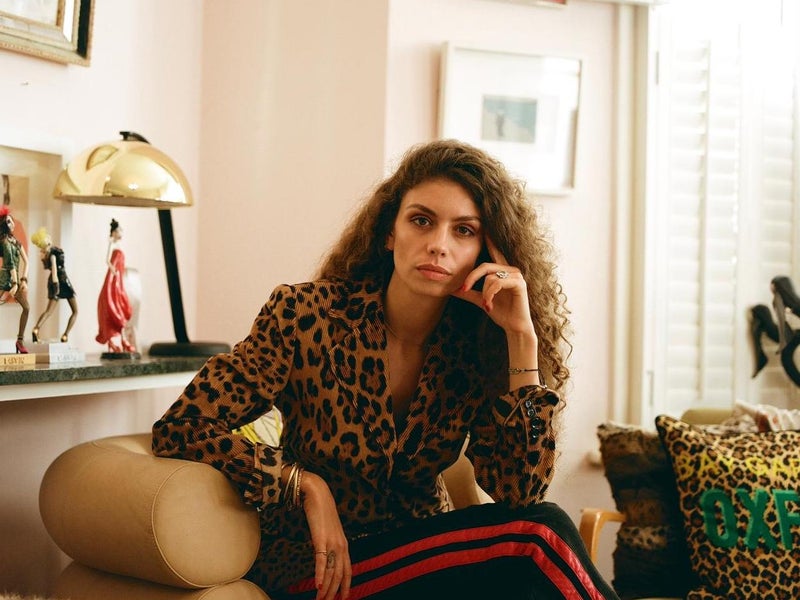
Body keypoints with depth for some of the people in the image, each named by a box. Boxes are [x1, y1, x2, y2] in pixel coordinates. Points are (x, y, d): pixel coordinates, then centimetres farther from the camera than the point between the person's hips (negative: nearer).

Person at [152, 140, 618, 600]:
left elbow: (519, 494, -16)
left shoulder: (475, 349, -5)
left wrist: (522, 338, -20)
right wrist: (305, 485, -22)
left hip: (425, 555, 4)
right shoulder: (306, 315, -13)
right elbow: (180, 430, -13)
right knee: (540, 534, -25)